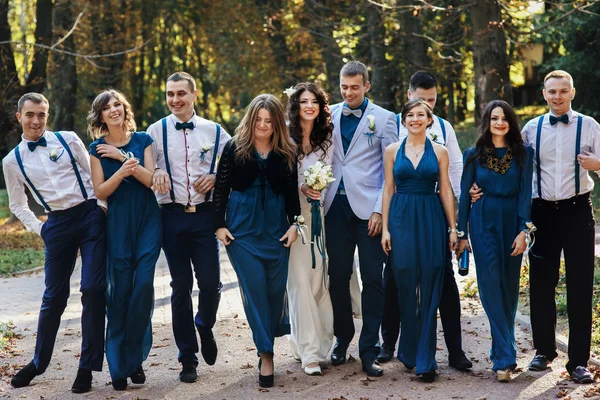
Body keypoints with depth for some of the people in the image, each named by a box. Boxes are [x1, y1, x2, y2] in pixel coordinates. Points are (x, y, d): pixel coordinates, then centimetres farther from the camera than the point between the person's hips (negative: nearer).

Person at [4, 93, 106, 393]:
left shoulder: (68, 140, 3)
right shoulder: (12, 161, 7)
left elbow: (93, 175, 9)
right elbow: (17, 205, 17)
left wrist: (105, 209, 3)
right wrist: (39, 229, 6)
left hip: (90, 214, -1)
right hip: (57, 224, 1)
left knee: (93, 289, -7)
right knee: (54, 296, 6)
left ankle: (88, 366, 2)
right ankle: (38, 362, 25)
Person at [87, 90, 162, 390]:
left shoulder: (142, 140, 6)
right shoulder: (97, 149, 4)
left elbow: (150, 179, -3)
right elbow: (100, 191, -2)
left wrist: (123, 156, -12)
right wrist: (121, 173, -20)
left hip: (147, 218, 1)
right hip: (118, 221, 0)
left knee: (144, 284, -10)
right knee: (120, 290, -3)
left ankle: (134, 357, 4)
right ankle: (119, 365, 6)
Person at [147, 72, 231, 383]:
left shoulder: (214, 131, 5)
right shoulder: (156, 131, 5)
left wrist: (216, 178, -9)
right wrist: (155, 173, -15)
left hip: (205, 214, 0)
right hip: (172, 215, 0)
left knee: (210, 282, -7)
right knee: (181, 286, 5)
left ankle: (205, 326, 28)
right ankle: (187, 357, 16)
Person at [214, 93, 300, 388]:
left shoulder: (286, 153, 4)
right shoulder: (234, 148, -1)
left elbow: (292, 192, 9)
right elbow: (221, 188, 0)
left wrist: (294, 223, 1)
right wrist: (219, 225, -3)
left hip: (276, 227, 2)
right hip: (242, 228, -2)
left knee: (276, 287, 4)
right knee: (254, 287, -5)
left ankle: (267, 344, 25)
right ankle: (265, 353, -2)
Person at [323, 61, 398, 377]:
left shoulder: (383, 119, 2)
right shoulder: (329, 115, 9)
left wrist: (380, 210, -8)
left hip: (368, 208, -2)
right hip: (336, 206, 3)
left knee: (372, 280, -3)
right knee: (338, 277, 7)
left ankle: (369, 351, 3)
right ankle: (342, 339, 24)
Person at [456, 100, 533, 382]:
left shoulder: (523, 154, 3)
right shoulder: (474, 155, 4)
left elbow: (525, 193, -1)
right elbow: (464, 196, 6)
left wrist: (523, 230, -10)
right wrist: (462, 234, 3)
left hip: (512, 223, 1)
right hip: (484, 224, -1)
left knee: (509, 288, 7)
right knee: (491, 287, -8)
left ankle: (501, 349, 21)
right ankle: (505, 358, -10)